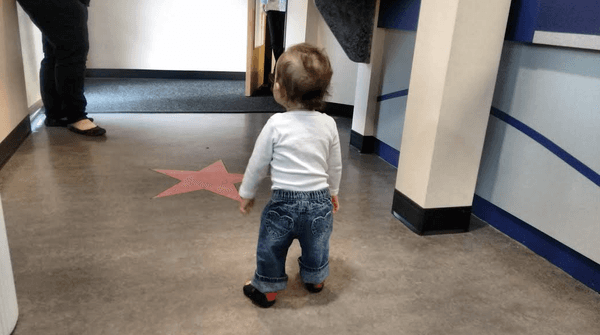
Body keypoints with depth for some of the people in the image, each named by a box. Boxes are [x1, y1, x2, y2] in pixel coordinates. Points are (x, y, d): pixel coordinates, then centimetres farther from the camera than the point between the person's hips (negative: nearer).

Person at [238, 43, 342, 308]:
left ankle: (267, 289, 35)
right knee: (316, 246, 26)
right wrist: (332, 192, 24)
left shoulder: (276, 124, -17)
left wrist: (247, 193, 9)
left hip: (284, 202, -4)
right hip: (320, 200, 4)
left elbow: (258, 163, -7)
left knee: (271, 247, 18)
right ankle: (315, 280, 49)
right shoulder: (328, 124, -6)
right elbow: (335, 166, 6)